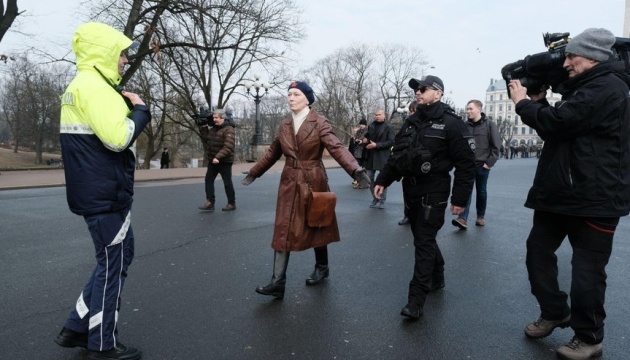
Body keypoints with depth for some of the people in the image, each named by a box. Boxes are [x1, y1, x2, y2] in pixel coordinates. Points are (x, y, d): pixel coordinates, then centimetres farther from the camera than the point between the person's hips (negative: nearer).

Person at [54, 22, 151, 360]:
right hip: (106, 194, -10)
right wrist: (140, 109, -10)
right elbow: (118, 138, -25)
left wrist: (126, 106, 8)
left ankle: (76, 328, 27)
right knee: (113, 265, 2)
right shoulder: (95, 86, -16)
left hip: (95, 191, 10)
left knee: (120, 254, 19)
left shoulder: (79, 86, 17)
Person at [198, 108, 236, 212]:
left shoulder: (228, 130, -14)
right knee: (208, 180, 4)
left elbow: (228, 147, -24)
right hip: (213, 161, 8)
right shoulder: (213, 128, 12)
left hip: (225, 161, -8)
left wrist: (218, 157, -31)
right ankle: (210, 203, 6)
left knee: (227, 183, 1)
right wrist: (204, 128, 6)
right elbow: (205, 139, 17)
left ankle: (232, 204, 13)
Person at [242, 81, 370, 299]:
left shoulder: (319, 123, -9)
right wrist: (254, 173, 20)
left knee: (316, 227, 12)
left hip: (313, 182, -4)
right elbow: (272, 153, 16)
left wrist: (356, 170, -36)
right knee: (283, 231, -2)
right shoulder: (284, 126, 6)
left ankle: (322, 268, 35)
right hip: (289, 183, 4)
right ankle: (278, 282, 1)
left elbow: (336, 148, -21)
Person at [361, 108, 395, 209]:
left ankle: (382, 201, 11)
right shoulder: (370, 126, 11)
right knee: (369, 178, 6)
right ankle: (375, 198, 23)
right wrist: (364, 140, -1)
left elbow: (391, 142, -13)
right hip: (371, 156, 5)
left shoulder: (389, 128, -4)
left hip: (383, 157, -5)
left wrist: (376, 145, -18)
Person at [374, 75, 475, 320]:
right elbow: (396, 155, 15)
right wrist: (382, 180, 6)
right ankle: (437, 277, 38)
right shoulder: (411, 122, 11)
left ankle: (416, 300, -3)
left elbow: (466, 164, -12)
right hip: (410, 190, 7)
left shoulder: (451, 124, -10)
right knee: (423, 238, 17)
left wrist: (460, 198, -14)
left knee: (424, 242, -7)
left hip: (434, 192, -7)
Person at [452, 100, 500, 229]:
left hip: (482, 165, -1)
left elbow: (496, 145, -4)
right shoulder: (465, 125, 4)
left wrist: (490, 162, -9)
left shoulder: (489, 124, -3)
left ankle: (481, 216, 26)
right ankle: (463, 218, -14)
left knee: (481, 191, 11)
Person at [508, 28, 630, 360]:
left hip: (594, 199, -10)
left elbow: (557, 121, -22)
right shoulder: (582, 88, 18)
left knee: (586, 271, 1)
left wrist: (523, 103, -5)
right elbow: (553, 130, 21)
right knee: (537, 252, 14)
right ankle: (554, 313, 32)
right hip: (559, 192, 10)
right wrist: (538, 100, 8)